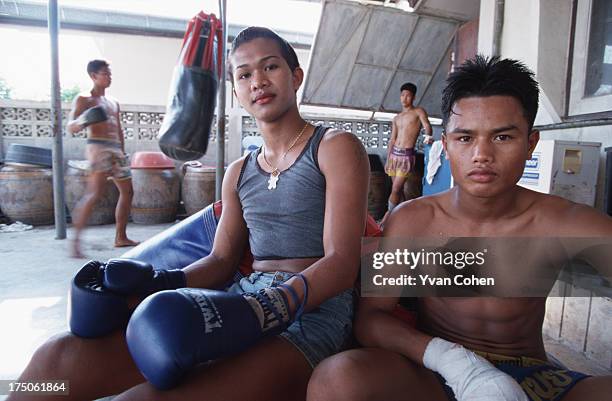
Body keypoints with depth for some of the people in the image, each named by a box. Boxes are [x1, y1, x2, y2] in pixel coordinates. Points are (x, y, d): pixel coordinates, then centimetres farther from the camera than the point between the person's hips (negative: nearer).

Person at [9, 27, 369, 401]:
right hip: (241, 298, 5)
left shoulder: (336, 147, 0)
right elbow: (221, 260, 13)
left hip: (314, 310, -4)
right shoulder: (239, 172, 17)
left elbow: (341, 263, -10)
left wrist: (273, 305, -27)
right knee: (59, 355, -14)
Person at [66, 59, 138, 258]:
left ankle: (121, 237, 18)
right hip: (98, 147, -7)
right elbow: (70, 127, -6)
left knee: (127, 191, 8)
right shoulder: (83, 99, 3)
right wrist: (84, 120, -27)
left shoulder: (114, 102, 21)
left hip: (116, 149, 8)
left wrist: (123, 152, 21)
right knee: (96, 193, -22)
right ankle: (76, 238, -17)